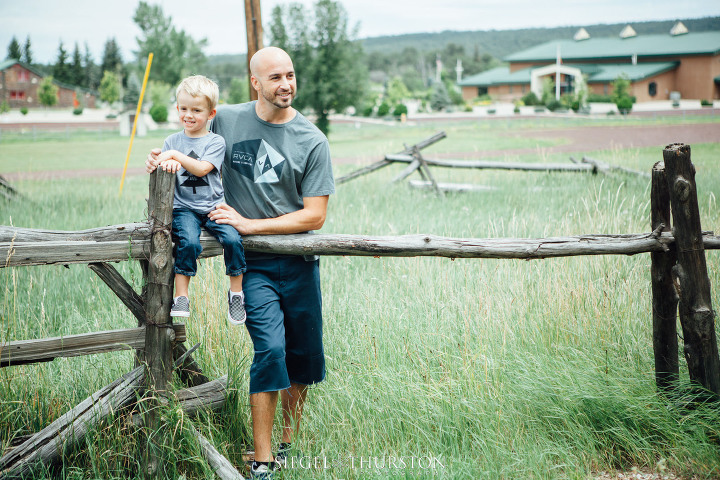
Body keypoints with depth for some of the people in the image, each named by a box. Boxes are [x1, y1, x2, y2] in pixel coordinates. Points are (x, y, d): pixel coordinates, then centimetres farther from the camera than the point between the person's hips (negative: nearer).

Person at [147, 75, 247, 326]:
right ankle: (181, 296, -20)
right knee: (188, 241, -29)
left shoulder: (216, 142, 2)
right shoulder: (173, 140, 10)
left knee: (233, 239, -23)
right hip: (184, 208, 0)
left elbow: (201, 168, -14)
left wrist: (175, 156, -20)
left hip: (213, 206, 0)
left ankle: (236, 293, -5)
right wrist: (156, 162, -16)